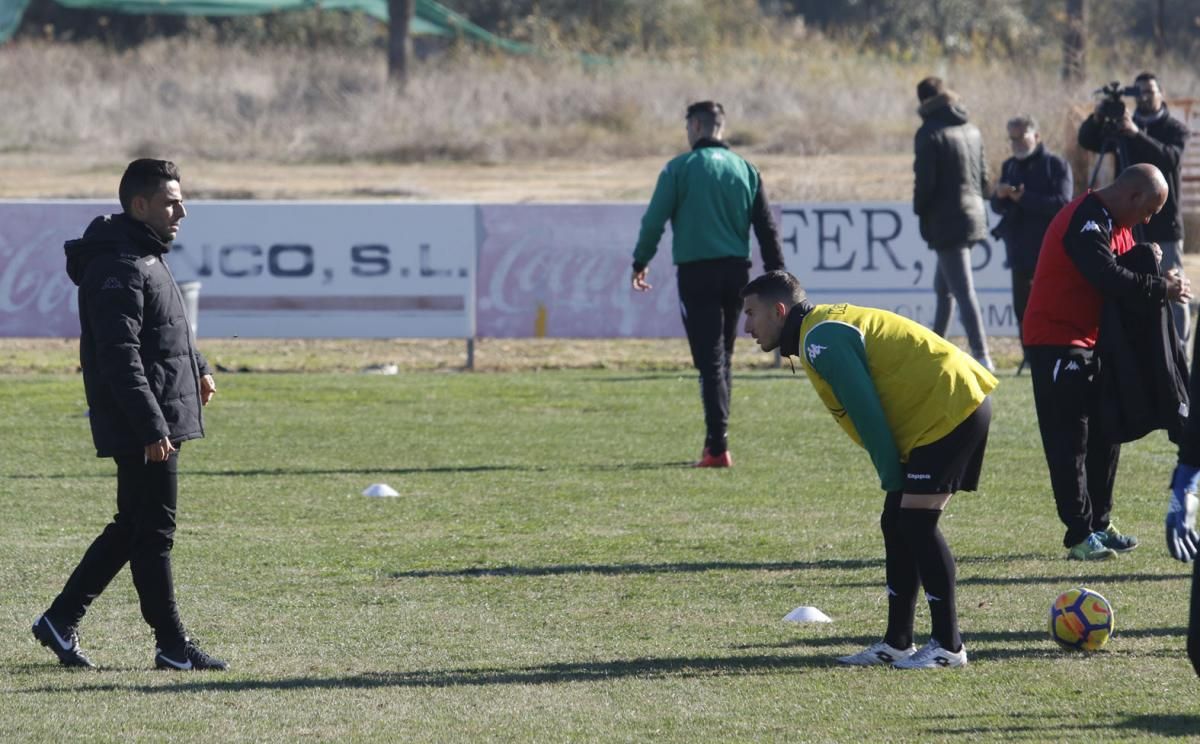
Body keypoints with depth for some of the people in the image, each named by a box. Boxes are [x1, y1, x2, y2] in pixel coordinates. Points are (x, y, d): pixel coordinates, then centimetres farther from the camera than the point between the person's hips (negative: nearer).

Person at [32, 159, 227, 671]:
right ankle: (172, 646, 5)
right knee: (153, 532, -2)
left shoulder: (147, 258, 14)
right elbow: (121, 359, -24)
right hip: (143, 426, -11)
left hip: (158, 423, 11)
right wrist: (152, 428, -26)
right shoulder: (120, 268, -19)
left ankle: (61, 619, 20)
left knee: (134, 527, 15)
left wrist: (197, 367, 29)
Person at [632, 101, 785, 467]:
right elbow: (767, 228, 8)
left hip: (697, 272, -4)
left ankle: (718, 446, -14)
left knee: (710, 359, -6)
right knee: (723, 358, 18)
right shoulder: (745, 170, 8)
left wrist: (640, 263, 9)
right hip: (737, 272, 4)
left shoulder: (680, 168, -4)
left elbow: (654, 220, -5)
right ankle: (715, 439, 24)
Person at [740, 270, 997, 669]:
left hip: (949, 409, -10)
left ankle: (948, 646, -7)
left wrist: (893, 479, -10)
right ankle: (896, 643, 14)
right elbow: (867, 409, 20)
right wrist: (895, 478, 15)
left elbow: (867, 413, -18)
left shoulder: (822, 339, -15)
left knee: (916, 523, -11)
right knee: (897, 524, 10)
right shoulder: (825, 329, 17)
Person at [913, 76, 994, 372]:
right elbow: (984, 176, 14)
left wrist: (921, 212, 1)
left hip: (946, 222, -8)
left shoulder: (930, 134, -12)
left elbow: (925, 181, -15)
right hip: (973, 216, 8)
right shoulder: (971, 131, 11)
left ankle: (981, 356, -17)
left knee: (963, 292, -11)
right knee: (943, 289, 20)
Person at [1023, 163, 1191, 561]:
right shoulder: (1084, 222, -21)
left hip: (1089, 342, 10)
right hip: (1056, 342, -10)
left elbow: (1117, 266, 13)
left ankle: (1100, 523, 20)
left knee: (1104, 434, 12)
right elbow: (1108, 277, -31)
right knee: (1070, 440, -8)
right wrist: (1162, 289, -22)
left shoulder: (1114, 223, 13)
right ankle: (1080, 536, -7)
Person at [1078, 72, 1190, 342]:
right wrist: (1097, 118, -22)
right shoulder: (1120, 127, 10)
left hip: (1164, 225, -4)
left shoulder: (1175, 129, 0)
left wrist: (1137, 135, -34)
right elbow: (1087, 141, -1)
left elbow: (1171, 157, -20)